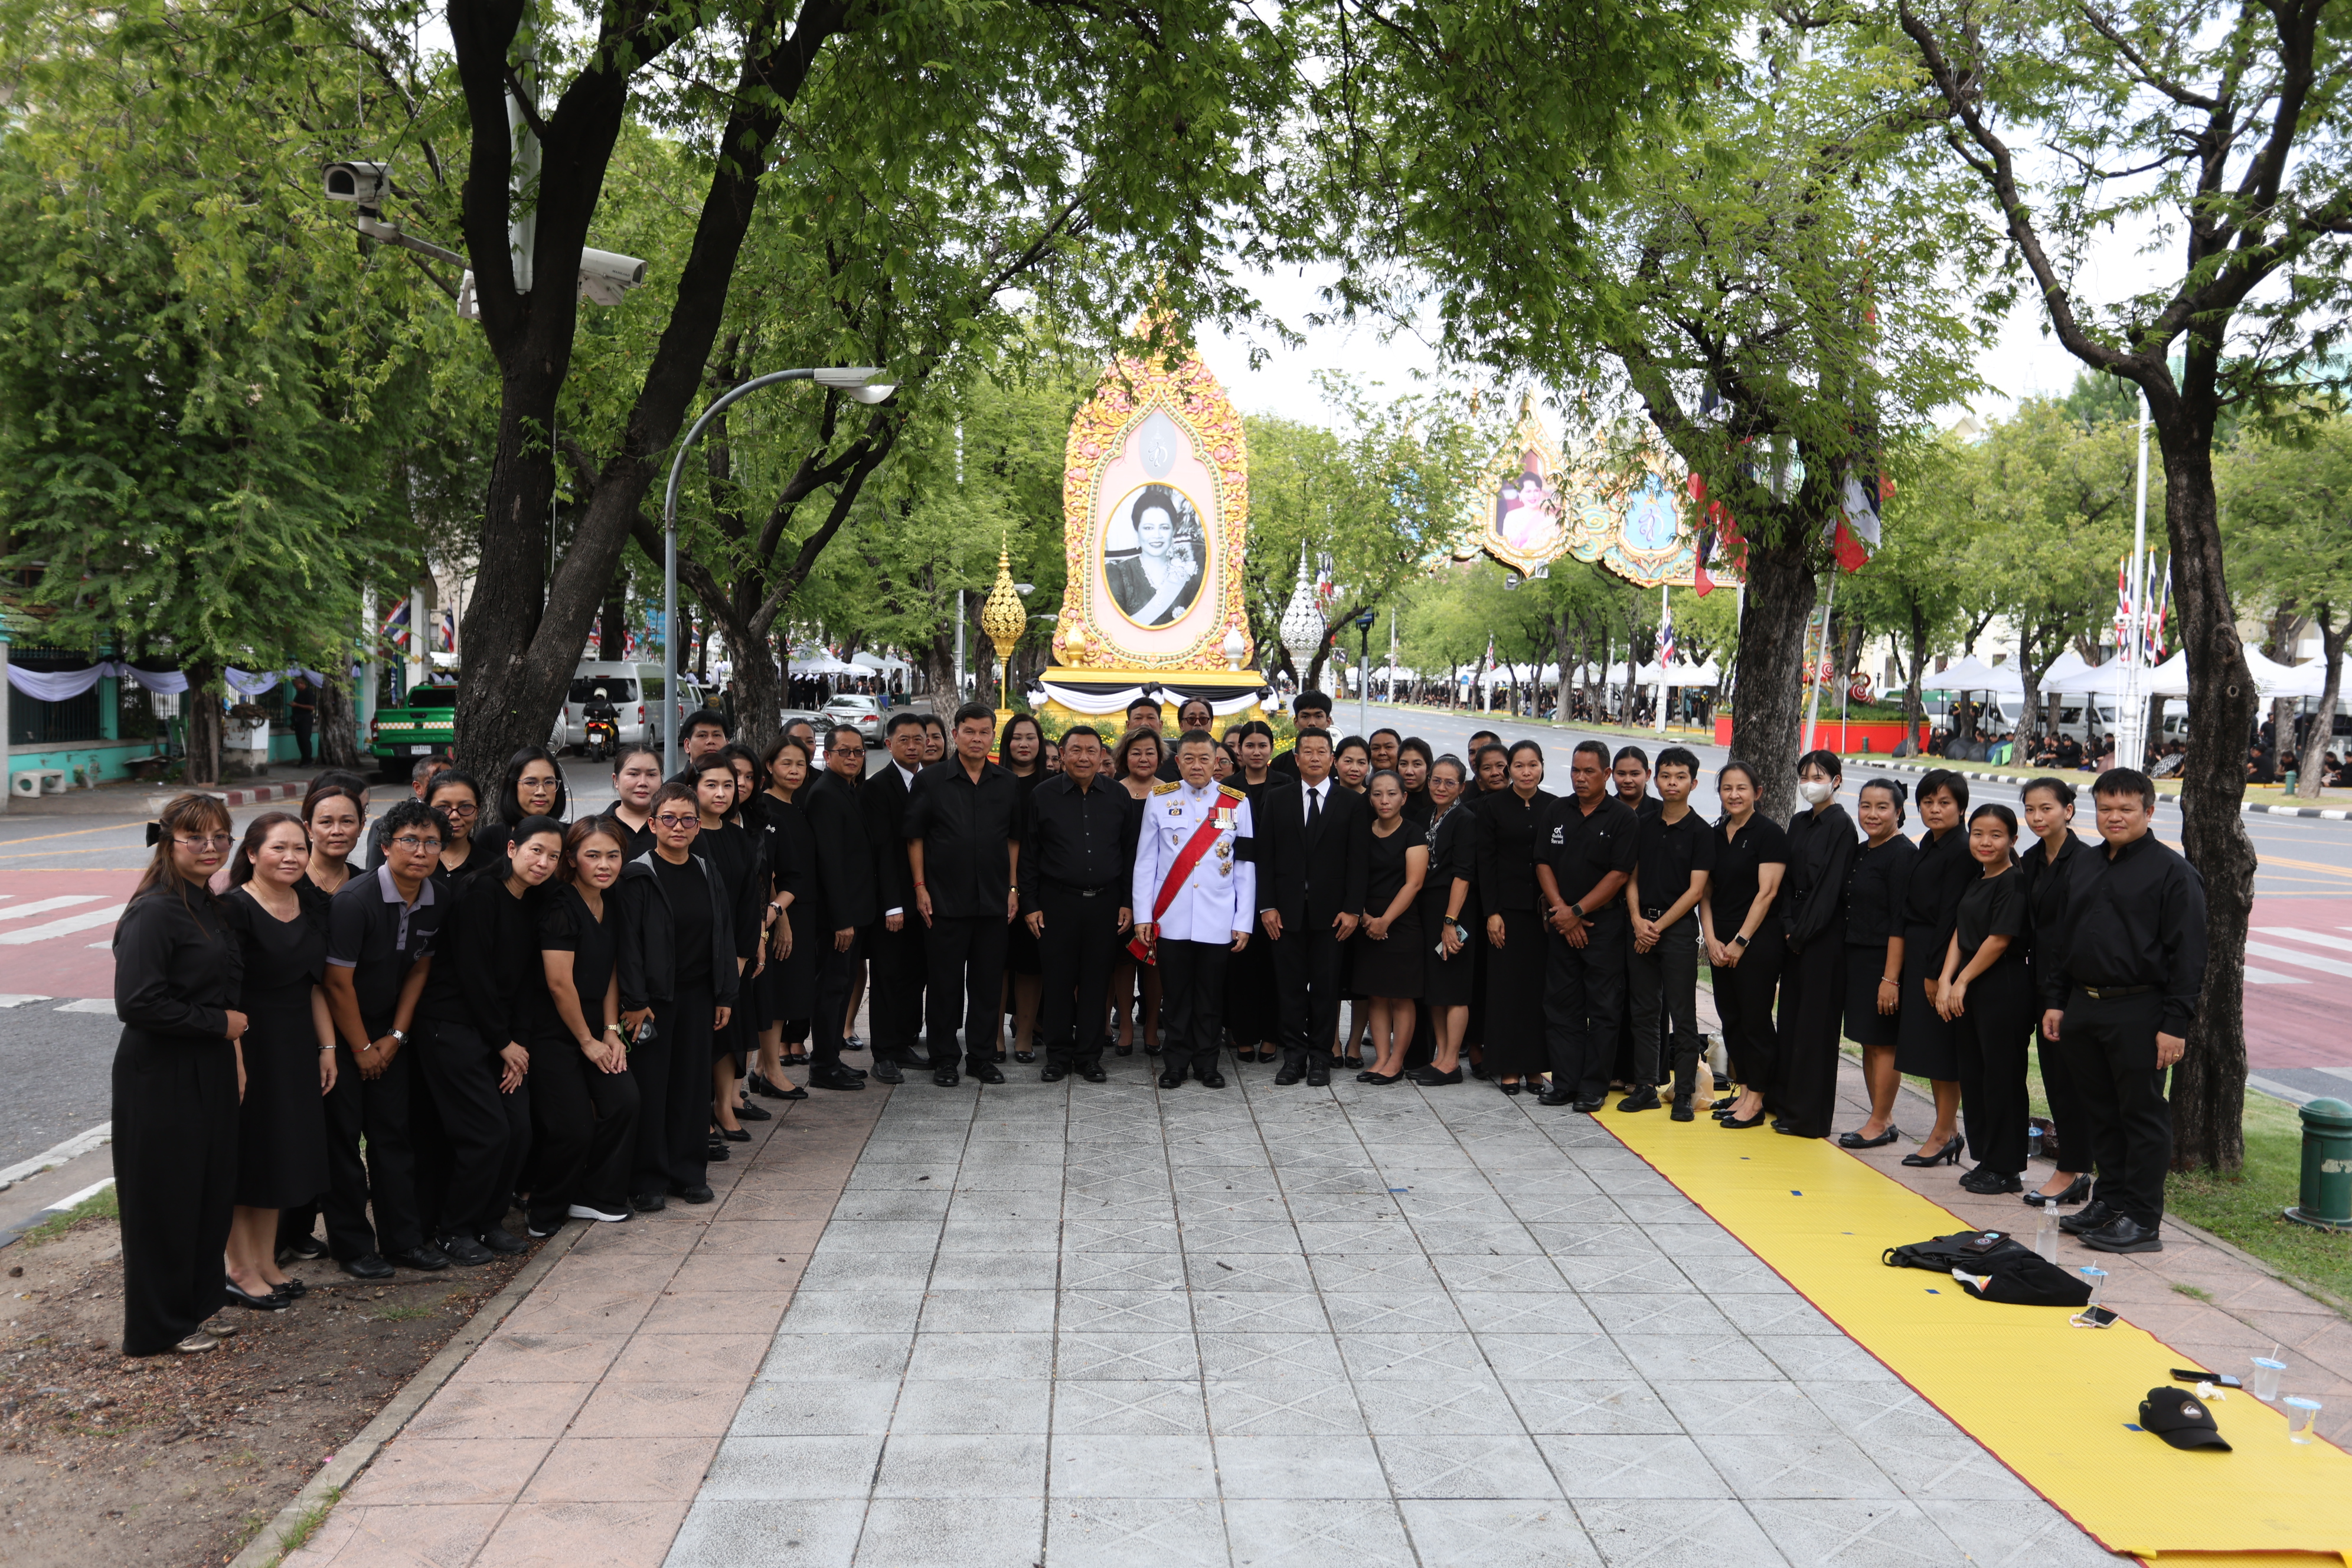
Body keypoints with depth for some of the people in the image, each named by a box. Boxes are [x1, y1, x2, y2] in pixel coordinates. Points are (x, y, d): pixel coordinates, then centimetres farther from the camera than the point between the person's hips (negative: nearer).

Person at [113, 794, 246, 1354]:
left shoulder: (209, 906, 10)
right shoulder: (155, 912, -18)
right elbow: (138, 1003, -25)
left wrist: (230, 1025, 9)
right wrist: (220, 1023, -17)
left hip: (208, 1072, 9)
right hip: (161, 1080, -9)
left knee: (212, 1188, 16)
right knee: (165, 1198, 3)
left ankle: (199, 1295, 32)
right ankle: (160, 1326, 16)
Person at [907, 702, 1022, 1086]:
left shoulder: (1007, 785, 7)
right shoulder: (931, 781, 0)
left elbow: (1014, 839, 13)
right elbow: (915, 837, 2)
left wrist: (1012, 888, 7)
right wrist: (920, 887, -4)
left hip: (994, 900, 2)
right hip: (944, 899, -2)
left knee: (988, 981, 7)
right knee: (945, 981, 4)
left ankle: (982, 1056, 18)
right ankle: (944, 1059, 14)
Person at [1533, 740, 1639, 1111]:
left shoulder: (1623, 818, -5)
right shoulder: (1559, 811, 10)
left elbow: (1619, 875, -10)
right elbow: (1543, 862, 7)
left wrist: (1577, 911, -12)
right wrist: (1560, 910, -6)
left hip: (1604, 923, -5)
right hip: (1561, 923, 5)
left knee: (1603, 1008, -1)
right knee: (1561, 1004, 6)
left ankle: (1594, 1088, 5)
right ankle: (1565, 1083, 13)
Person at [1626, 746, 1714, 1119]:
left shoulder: (1701, 832, -4)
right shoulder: (1643, 825, 10)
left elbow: (1696, 890, -8)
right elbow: (1632, 878, 10)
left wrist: (1659, 926, -11)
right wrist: (1638, 921, -5)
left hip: (1679, 928, -5)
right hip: (1641, 927, 5)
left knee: (1682, 1015, -1)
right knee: (1644, 1012, 9)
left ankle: (1684, 1094, 4)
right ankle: (1645, 1086, 17)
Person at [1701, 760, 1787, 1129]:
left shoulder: (1769, 833, -8)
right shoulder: (1715, 835, 11)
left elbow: (1767, 892, -13)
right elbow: (1705, 892, 11)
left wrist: (1741, 941, -13)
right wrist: (1712, 940, 0)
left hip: (1758, 942, -7)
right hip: (1721, 944, 7)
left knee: (1755, 1020, -2)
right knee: (1731, 1019, 10)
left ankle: (1756, 1101, 5)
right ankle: (1745, 1092, 20)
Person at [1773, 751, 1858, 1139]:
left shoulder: (1841, 826, -10)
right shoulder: (1798, 823, 13)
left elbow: (1830, 887, -14)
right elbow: (1788, 881, 12)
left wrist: (1802, 932, -12)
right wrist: (1788, 928, -1)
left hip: (1824, 935, -8)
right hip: (1796, 933, 8)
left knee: (1815, 1020, -3)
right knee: (1790, 1013, 12)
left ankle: (1808, 1114, 3)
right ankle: (1783, 1100, 22)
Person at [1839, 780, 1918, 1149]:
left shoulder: (1903, 854, -13)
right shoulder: (1861, 852, 13)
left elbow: (1899, 922, -17)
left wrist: (1891, 978, -20)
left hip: (1885, 960, -9)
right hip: (1856, 958, 9)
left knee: (1882, 1042, -2)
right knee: (1867, 1042, 12)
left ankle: (1880, 1123, 6)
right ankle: (1883, 1117, 21)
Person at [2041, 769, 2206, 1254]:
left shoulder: (2173, 871, -7)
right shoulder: (2083, 867, 14)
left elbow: (2188, 954, -10)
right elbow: (2062, 940, 20)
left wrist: (2175, 1024, -15)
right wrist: (2055, 1001, 14)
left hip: (2139, 1013, -7)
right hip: (2083, 1008, 7)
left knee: (2142, 1114, 0)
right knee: (2100, 1112, 14)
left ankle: (2141, 1219, 6)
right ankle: (2109, 1200, 25)